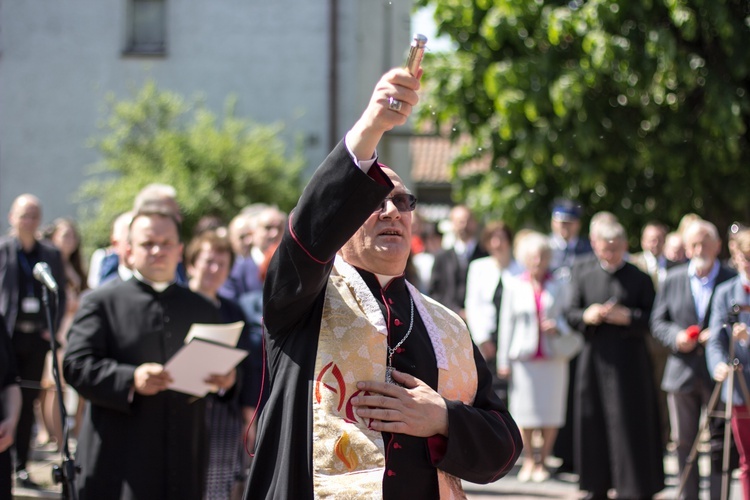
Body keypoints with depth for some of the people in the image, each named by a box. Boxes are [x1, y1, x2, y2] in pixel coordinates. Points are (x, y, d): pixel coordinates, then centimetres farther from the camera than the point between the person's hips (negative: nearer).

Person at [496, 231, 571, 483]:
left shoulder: (559, 286, 7)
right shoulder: (513, 285, 8)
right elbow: (506, 321, 7)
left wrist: (558, 327, -13)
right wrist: (504, 359, 2)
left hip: (553, 356, 0)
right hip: (523, 356, 0)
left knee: (551, 409, -1)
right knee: (525, 410, 0)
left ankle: (543, 461, 8)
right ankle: (528, 460, 11)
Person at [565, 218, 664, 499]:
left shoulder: (639, 278, -1)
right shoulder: (582, 273, 8)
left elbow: (652, 319, -2)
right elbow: (570, 314, 6)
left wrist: (628, 317, -19)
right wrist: (587, 316, -15)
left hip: (630, 362, -3)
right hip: (594, 358, 3)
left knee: (630, 422, -2)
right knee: (593, 423, 7)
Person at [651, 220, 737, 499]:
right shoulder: (673, 280, 7)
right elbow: (657, 321, 10)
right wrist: (676, 337, -10)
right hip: (682, 373, 2)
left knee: (720, 445, 0)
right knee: (684, 444, 8)